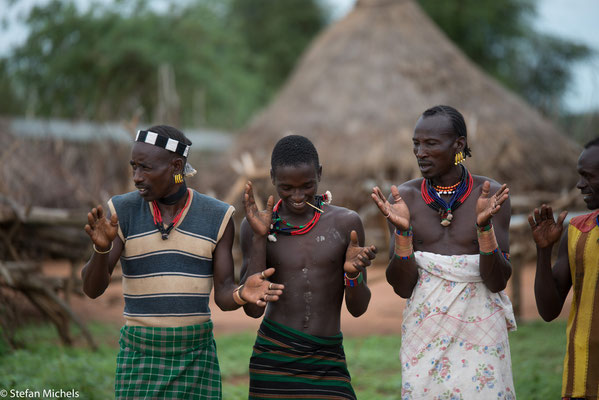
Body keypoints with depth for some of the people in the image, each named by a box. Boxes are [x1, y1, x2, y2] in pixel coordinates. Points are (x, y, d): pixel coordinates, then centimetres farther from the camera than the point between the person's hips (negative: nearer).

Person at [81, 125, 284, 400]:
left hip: (195, 355, 0)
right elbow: (93, 288, -13)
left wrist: (243, 294, -31)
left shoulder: (217, 217, -5)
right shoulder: (122, 211, -7)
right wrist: (101, 246, -36)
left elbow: (223, 297, -5)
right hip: (141, 356, 0)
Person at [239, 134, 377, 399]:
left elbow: (357, 308, 4)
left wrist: (353, 273, -17)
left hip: (328, 361, 0)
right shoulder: (257, 225, 0)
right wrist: (260, 238, -12)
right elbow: (253, 308, -5)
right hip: (274, 358, 0)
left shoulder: (346, 223, 0)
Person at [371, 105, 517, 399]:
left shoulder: (491, 195, -2)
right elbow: (402, 287, -2)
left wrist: (484, 225, -21)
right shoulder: (405, 197, 1)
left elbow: (498, 281, -7)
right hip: (424, 330, 1)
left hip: (480, 330, -1)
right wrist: (402, 230, -17)